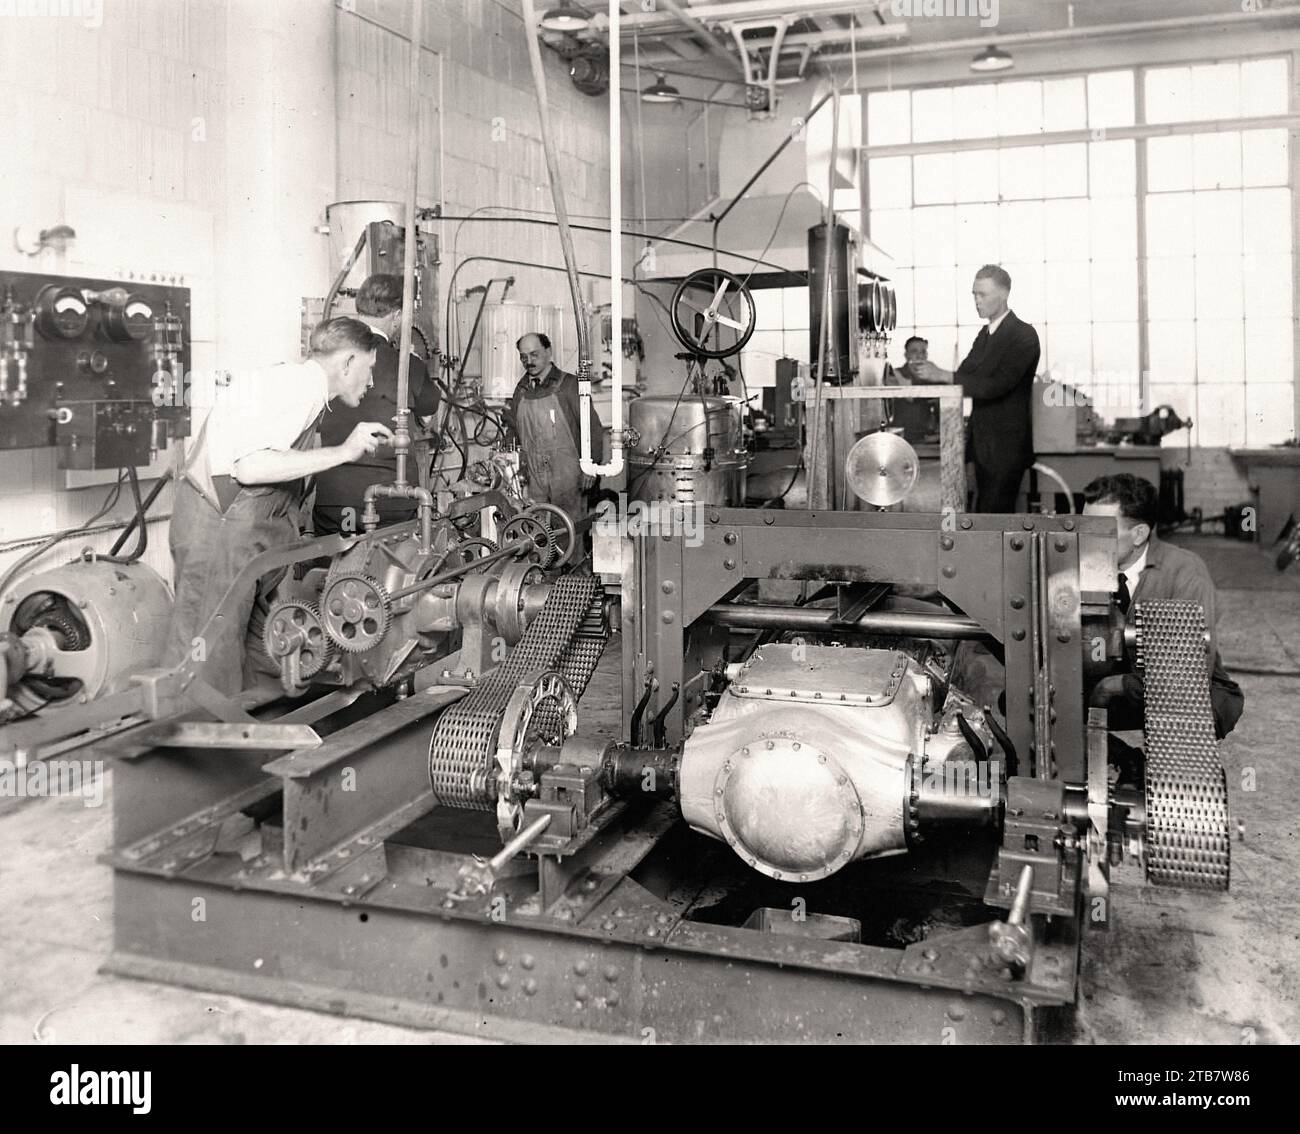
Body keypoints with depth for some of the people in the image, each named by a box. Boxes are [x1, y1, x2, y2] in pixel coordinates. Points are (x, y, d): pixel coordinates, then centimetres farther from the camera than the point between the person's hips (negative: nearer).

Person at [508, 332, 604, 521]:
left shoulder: (569, 385, -4)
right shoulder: (521, 390, 10)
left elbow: (593, 428, -4)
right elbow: (514, 433, 20)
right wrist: (518, 470, 11)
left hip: (567, 477, -4)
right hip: (534, 479, 4)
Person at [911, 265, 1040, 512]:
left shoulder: (1023, 335, -12)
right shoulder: (985, 334, 14)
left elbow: (997, 386, -22)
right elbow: (965, 376, 10)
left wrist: (943, 375, -23)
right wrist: (928, 376, -8)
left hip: (1006, 445, -8)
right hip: (982, 444, 8)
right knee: (984, 513, 10)